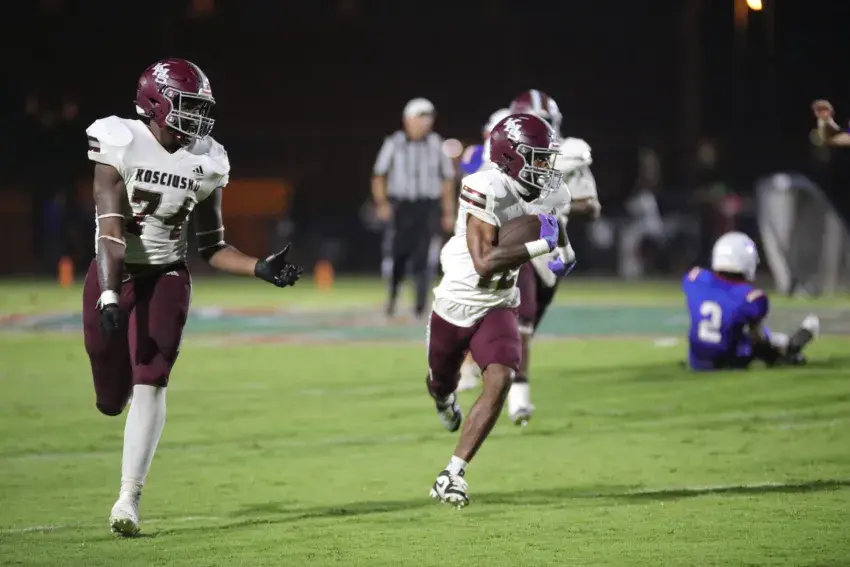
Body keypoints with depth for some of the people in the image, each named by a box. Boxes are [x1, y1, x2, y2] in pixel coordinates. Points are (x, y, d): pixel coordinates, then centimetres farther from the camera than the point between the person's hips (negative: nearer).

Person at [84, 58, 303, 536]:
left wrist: (260, 268, -12)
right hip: (115, 276, -2)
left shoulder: (205, 163, -3)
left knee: (150, 386, -14)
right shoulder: (120, 144, -15)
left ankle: (129, 498, -10)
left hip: (167, 279, 2)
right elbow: (111, 232, -20)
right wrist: (109, 297, -28)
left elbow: (213, 247, 4)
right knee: (111, 399, 6)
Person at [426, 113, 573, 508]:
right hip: (456, 302, -3)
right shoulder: (486, 189, -29)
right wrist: (541, 246, -36)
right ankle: (444, 397, 63)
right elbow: (484, 263, -36)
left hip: (498, 308, 3)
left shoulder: (548, 194, -8)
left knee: (501, 380, -21)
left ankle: (452, 476, -16)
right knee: (443, 381, 21)